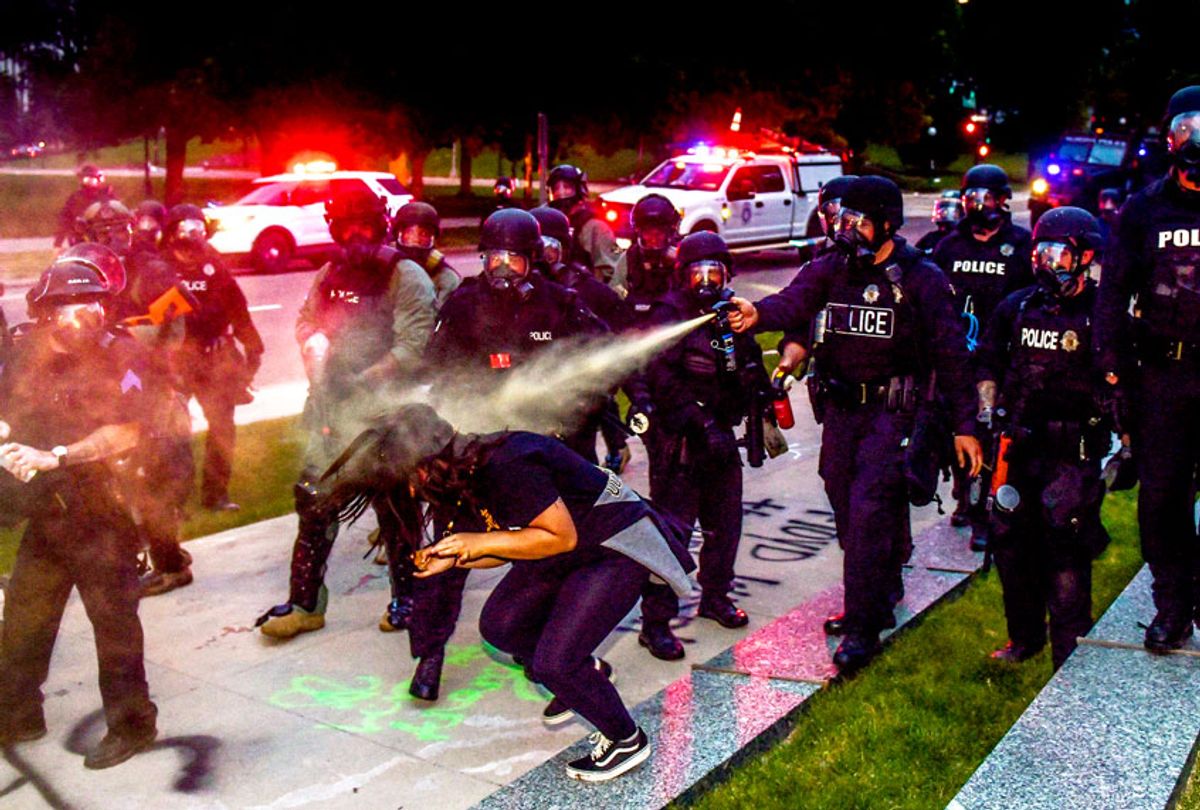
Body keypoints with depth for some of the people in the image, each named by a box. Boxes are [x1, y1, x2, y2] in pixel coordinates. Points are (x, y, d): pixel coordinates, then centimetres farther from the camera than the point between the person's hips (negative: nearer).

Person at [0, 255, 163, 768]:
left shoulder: (119, 356, -11)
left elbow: (126, 433, -19)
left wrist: (54, 457, -23)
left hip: (104, 507, -6)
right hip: (47, 508, 7)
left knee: (112, 615, 1)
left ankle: (131, 724, 15)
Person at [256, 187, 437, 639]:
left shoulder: (407, 279, -8)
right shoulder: (331, 275, 13)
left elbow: (413, 349, -17)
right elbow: (306, 321, 23)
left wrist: (361, 381, -17)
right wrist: (315, 345, 1)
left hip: (385, 414, -6)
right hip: (333, 409, 6)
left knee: (395, 507, 5)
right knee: (314, 501, 8)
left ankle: (407, 596, 23)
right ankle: (305, 603, 19)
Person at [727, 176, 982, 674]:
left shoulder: (921, 279, -5)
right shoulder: (831, 268, 4)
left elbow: (950, 355, -2)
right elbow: (793, 301, -16)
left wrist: (964, 425, -2)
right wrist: (758, 314, -39)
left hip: (892, 409, -5)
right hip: (841, 407, 5)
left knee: (868, 509, -14)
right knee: (847, 509, 13)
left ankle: (862, 628, -5)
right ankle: (882, 597, 37)